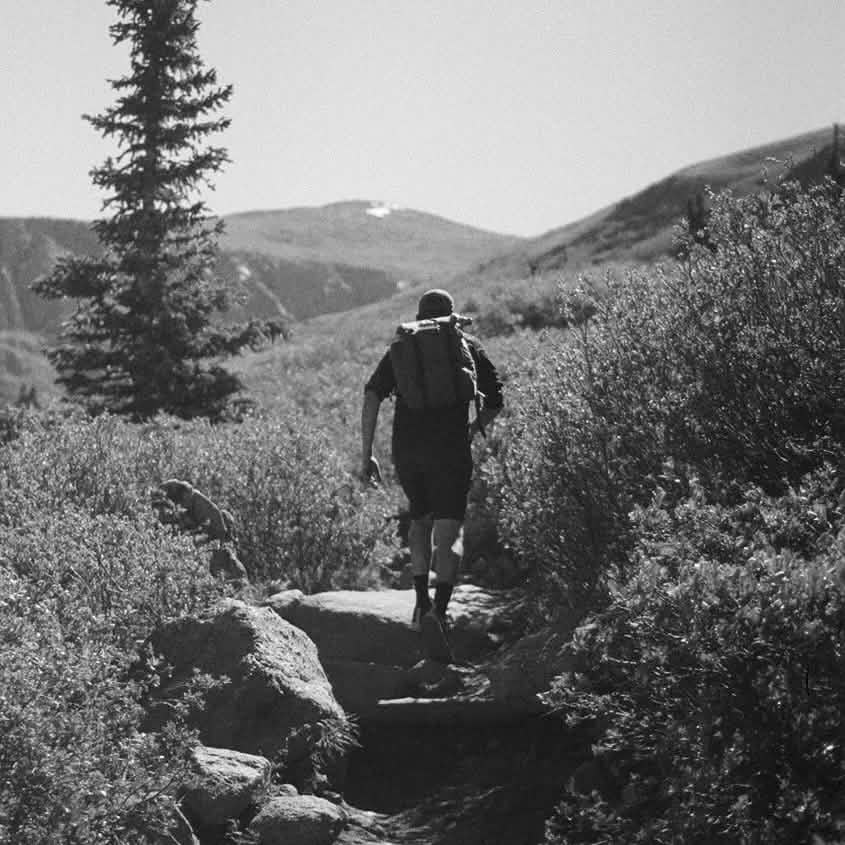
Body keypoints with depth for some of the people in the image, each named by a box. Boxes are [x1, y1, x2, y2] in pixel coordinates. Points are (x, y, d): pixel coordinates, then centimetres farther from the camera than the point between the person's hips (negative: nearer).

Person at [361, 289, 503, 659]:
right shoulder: (469, 348, 11)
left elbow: (371, 398, 2)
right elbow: (495, 401, 11)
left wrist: (366, 454, 1)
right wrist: (476, 428, 31)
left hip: (406, 448, 3)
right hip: (450, 448, -2)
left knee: (420, 519, 25)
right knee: (449, 533, -3)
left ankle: (421, 601, 19)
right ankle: (439, 609, -23)